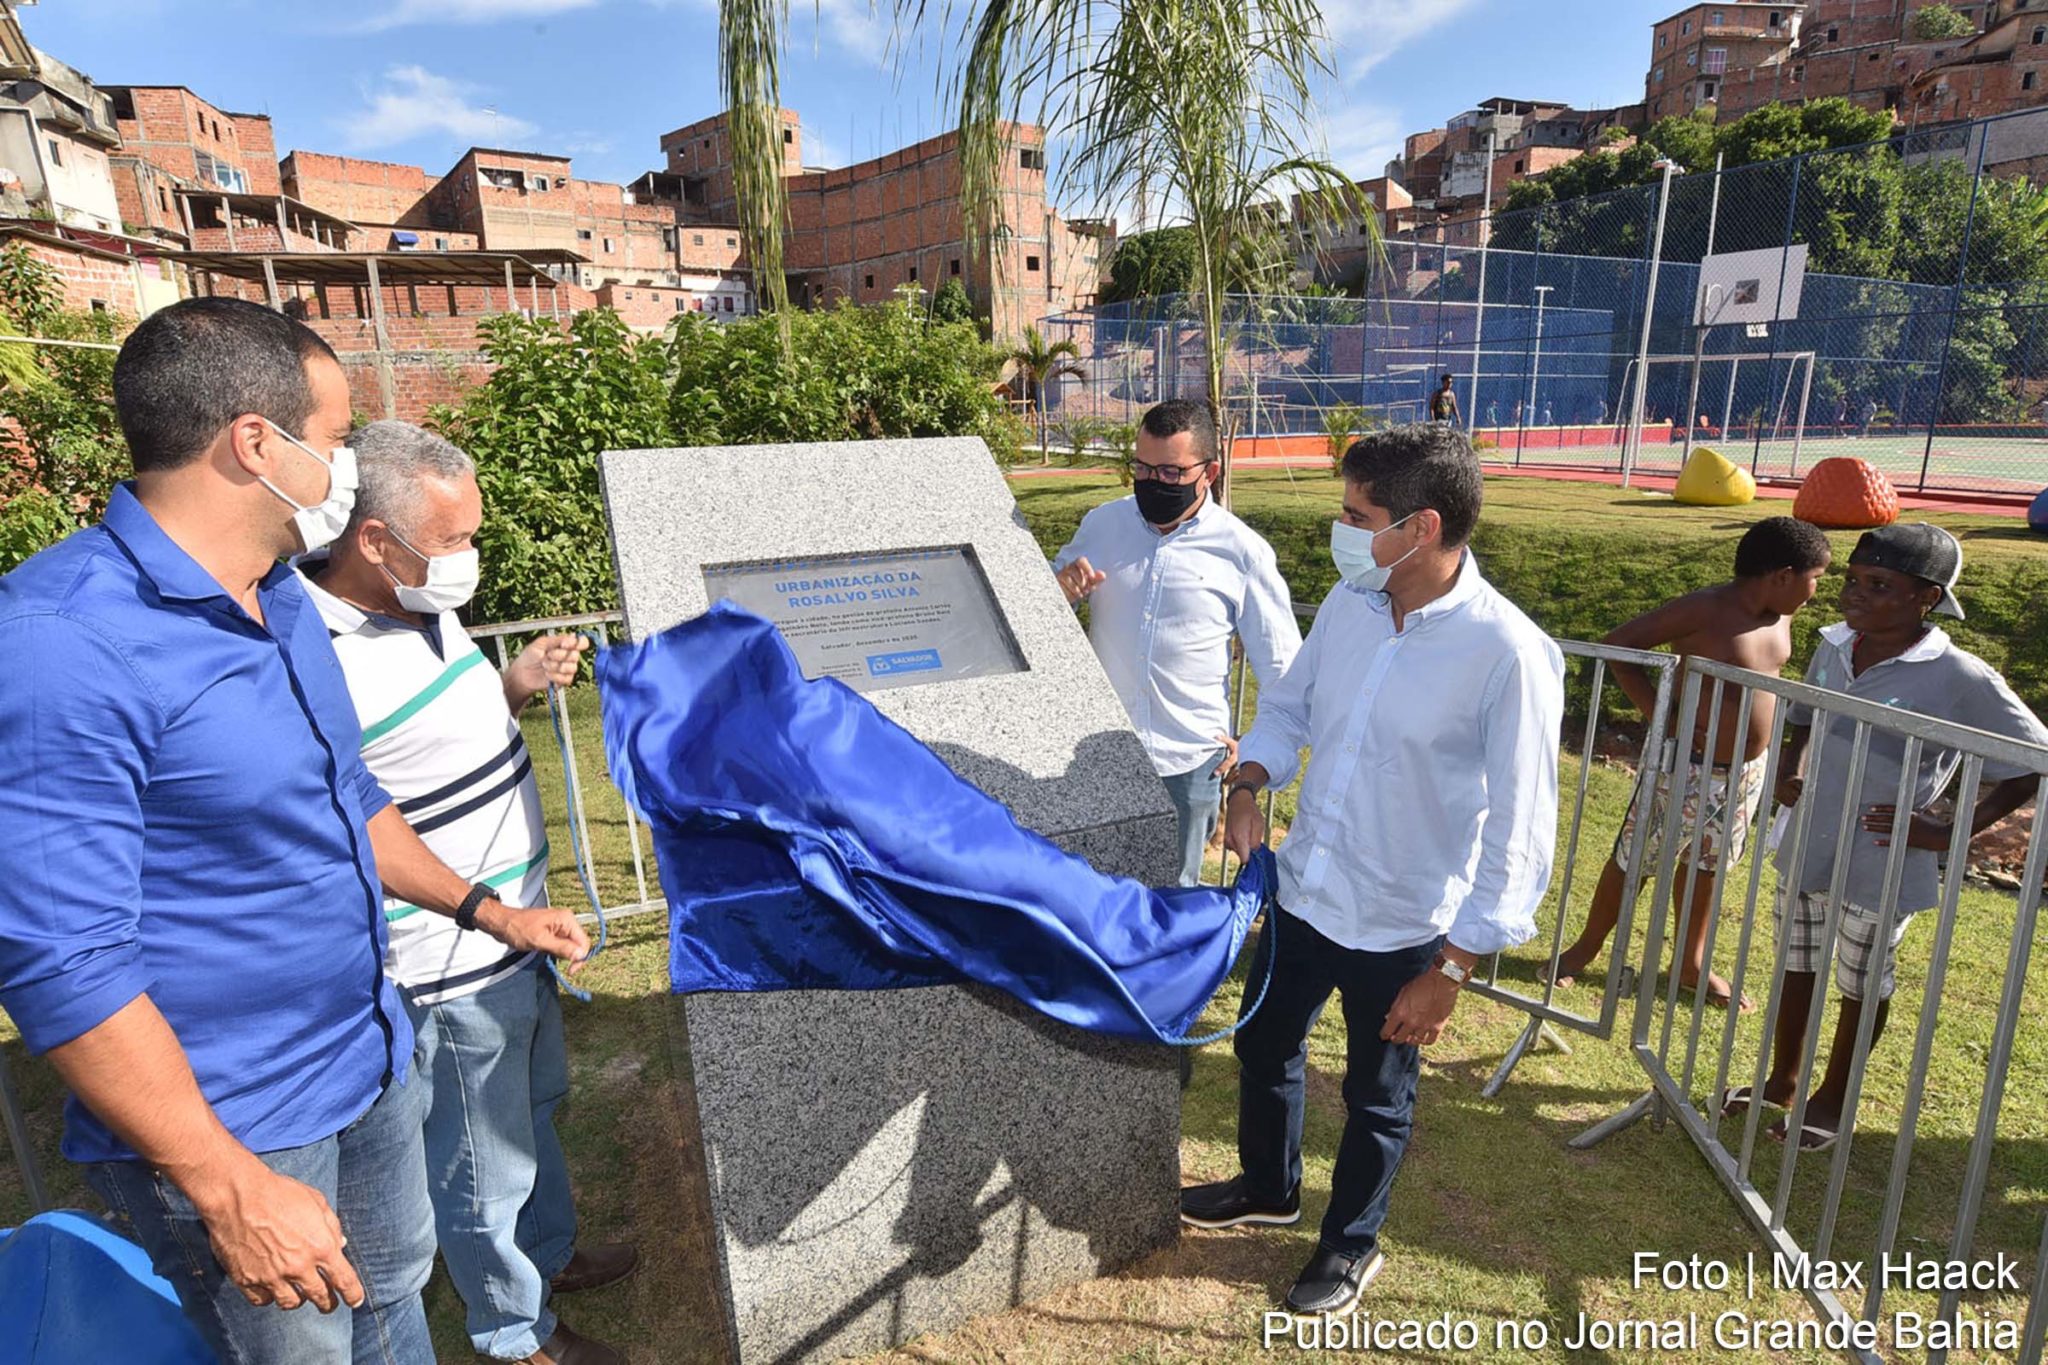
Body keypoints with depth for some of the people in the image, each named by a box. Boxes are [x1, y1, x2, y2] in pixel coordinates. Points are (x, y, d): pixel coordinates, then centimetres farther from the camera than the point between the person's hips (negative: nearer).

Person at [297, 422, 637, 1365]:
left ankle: (550, 1253, 54)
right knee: (483, 1163, 15)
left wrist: (517, 687, -2)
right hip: (450, 968, -9)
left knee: (536, 1104, 29)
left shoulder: (425, 608, 0)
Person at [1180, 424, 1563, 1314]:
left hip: (1402, 929, -5)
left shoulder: (1508, 653, -24)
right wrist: (1250, 784, -8)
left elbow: (1518, 831, -20)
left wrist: (1451, 971, -17)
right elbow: (1290, 703, 10)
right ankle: (1268, 1189, 54)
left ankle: (1351, 1243, 48)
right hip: (1303, 892, 6)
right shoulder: (1348, 604, -7)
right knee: (1262, 1047, 24)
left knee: (1375, 1098, 19)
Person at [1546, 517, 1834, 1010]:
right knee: (1634, 860, 7)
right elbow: (1617, 643, -20)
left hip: (1747, 772, 7)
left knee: (1707, 865, 21)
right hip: (1687, 766, -7)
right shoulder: (1705, 610, -22)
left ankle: (1691, 962, 38)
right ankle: (1586, 948, 25)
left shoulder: (1781, 616, 1)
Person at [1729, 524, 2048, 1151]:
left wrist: (1949, 832, -16)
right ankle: (1781, 1079, 40)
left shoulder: (1958, 679, -19)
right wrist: (1789, 772, -1)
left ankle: (1832, 1099, 37)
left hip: (1881, 868, -5)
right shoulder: (1834, 647, -3)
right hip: (1805, 848, 5)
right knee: (1796, 967, 20)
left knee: (1862, 986, 16)